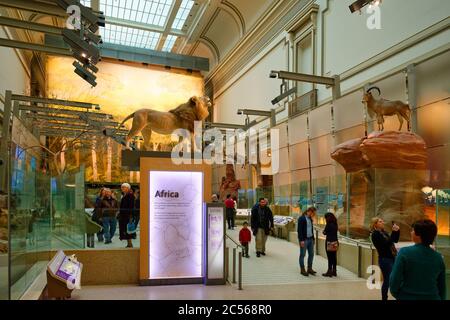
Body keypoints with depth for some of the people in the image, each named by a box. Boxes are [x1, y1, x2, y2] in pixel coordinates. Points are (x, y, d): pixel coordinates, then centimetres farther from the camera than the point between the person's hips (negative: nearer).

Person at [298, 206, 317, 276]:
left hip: (310, 239, 8)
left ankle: (310, 269, 21)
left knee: (311, 254, 10)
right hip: (304, 240, -8)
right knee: (302, 254, 1)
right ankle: (302, 270, 8)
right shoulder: (301, 218, -13)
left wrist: (313, 238, 15)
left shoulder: (310, 219, 13)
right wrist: (301, 240, -20)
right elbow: (299, 230, -16)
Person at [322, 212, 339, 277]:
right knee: (334, 257, 12)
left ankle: (329, 272, 1)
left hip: (329, 242, -8)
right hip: (335, 242, 8)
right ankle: (334, 271, 18)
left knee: (330, 257, -3)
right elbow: (336, 231, 11)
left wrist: (324, 231, 12)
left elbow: (325, 232, -9)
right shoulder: (335, 224, 9)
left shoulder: (328, 224, -14)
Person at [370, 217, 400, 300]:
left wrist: (397, 231, 3)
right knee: (387, 280, -2)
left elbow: (395, 240, 17)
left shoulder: (383, 232, 13)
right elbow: (387, 243, -22)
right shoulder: (375, 234, -12)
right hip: (385, 259, -8)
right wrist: (394, 232, -21)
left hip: (392, 258, 8)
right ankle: (384, 298, 9)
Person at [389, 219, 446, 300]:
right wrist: (441, 298, 20)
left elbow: (394, 280, -14)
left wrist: (396, 294, 4)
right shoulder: (438, 257, -4)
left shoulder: (405, 252, -15)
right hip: (433, 297, 3)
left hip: (408, 297, -3)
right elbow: (442, 287, 4)